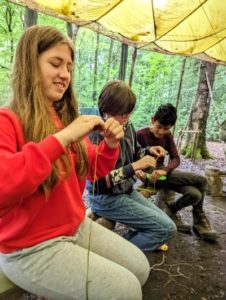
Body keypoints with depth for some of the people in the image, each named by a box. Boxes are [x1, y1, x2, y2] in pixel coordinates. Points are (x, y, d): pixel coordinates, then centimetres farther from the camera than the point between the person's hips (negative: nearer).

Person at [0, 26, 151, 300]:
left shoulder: (67, 119, 5)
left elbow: (94, 170, 12)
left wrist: (110, 144, -8)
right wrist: (61, 139, -35)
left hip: (77, 226, 7)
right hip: (30, 248, -6)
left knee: (140, 268, 10)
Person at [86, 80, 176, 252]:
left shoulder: (128, 127, 0)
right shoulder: (96, 135, -22)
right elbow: (98, 182, -25)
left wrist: (148, 151, -4)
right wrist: (133, 167, -30)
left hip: (128, 191, 8)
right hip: (107, 199, -8)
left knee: (164, 223, 13)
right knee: (167, 228, -9)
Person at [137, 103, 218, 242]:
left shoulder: (167, 135, 7)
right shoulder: (140, 135, -11)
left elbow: (176, 158, -2)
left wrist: (164, 170, -24)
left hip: (162, 172, 6)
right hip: (150, 175, -6)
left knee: (195, 194, -20)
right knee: (201, 180, -18)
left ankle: (172, 210, 8)